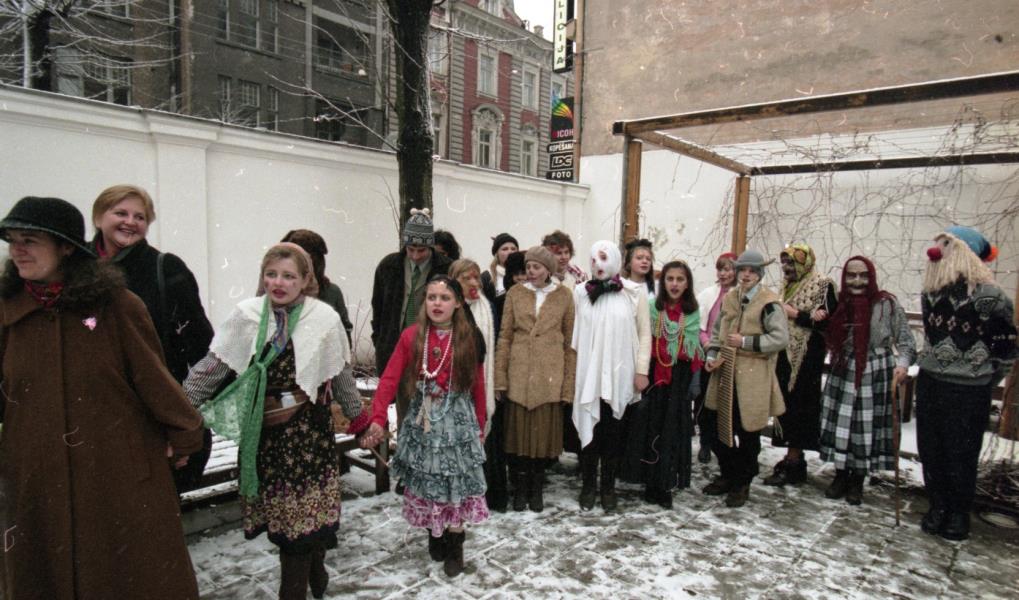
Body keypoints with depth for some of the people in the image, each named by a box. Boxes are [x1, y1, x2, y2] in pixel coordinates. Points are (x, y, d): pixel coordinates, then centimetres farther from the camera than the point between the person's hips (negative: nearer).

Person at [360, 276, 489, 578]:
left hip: (458, 421, -1)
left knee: (456, 484, 4)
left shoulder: (469, 339, -6)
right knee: (426, 482, 11)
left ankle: (454, 547, 21)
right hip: (422, 421, 1)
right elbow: (389, 379, -13)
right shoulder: (411, 336, -7)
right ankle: (435, 538, 32)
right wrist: (378, 419, -24)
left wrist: (479, 426, 6)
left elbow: (478, 386, 1)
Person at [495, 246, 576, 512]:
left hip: (549, 375, 0)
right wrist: (500, 379, -2)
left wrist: (568, 384, -1)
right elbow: (504, 337, 4)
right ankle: (520, 489, 21)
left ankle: (536, 488, 23)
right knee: (518, 430, 5)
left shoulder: (564, 296, 3)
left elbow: (570, 342, 3)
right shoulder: (515, 293, 4)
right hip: (519, 374, 1)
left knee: (545, 431, 5)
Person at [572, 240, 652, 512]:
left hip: (619, 374, -1)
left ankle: (608, 487, 22)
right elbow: (574, 333, 6)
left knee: (612, 432, 8)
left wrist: (641, 370, -2)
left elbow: (645, 333, 2)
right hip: (588, 373, 1)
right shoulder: (580, 293, 2)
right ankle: (588, 486, 21)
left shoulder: (635, 292, -2)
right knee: (589, 430, 6)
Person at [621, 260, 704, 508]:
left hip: (678, 383, 1)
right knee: (649, 429, 3)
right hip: (651, 378, -1)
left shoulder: (693, 313, 2)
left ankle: (666, 485, 18)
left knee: (673, 431, 5)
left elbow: (694, 353, 7)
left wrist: (693, 385, 5)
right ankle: (651, 484, 16)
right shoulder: (650, 308, -3)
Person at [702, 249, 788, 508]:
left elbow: (781, 338, -14)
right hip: (726, 373, 6)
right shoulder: (729, 298, 10)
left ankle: (742, 484, 21)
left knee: (747, 433, 4)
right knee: (722, 428, 14)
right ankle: (727, 475, 32)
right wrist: (712, 355, 4)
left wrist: (746, 342, -17)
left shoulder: (769, 303, -10)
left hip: (753, 378, -6)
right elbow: (717, 330, 18)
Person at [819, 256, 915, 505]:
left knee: (867, 426, 4)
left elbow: (905, 340, -6)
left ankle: (857, 481, 22)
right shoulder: (839, 303, 3)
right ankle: (841, 475, 24)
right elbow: (830, 339, 13)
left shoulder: (887, 304, -8)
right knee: (840, 423, 6)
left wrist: (902, 364, -21)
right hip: (843, 375, 3)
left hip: (875, 375, -3)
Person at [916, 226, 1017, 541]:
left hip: (968, 392, -5)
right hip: (930, 383, 6)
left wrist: (982, 382, 0)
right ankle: (938, 506, 29)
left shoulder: (989, 297, -15)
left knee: (961, 455, 7)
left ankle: (960, 512, 26)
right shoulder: (931, 293, 3)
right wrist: (933, 368, 14)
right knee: (930, 450, 12)